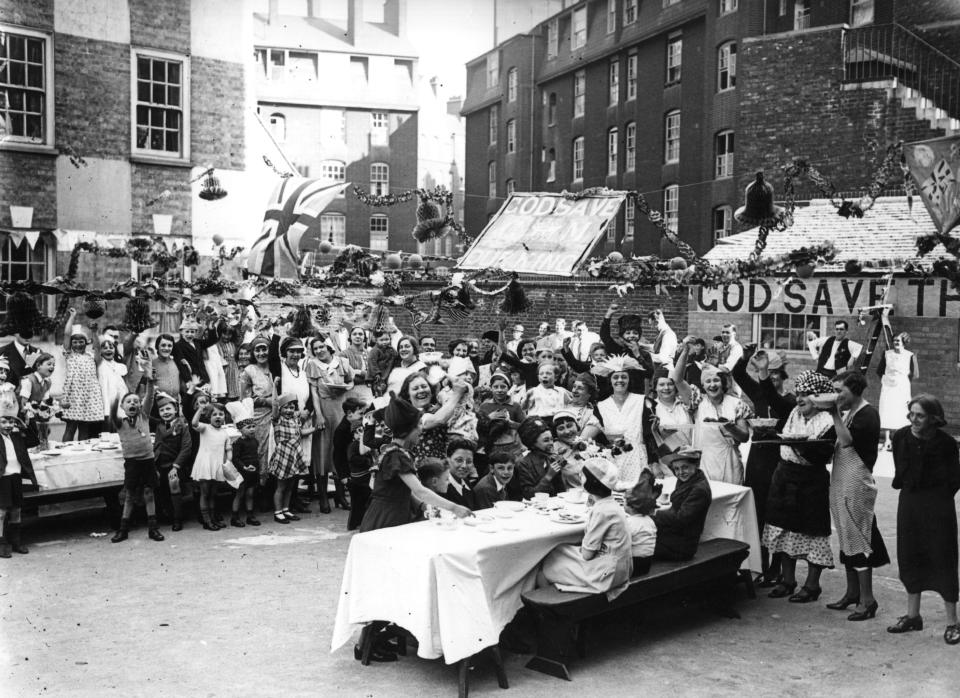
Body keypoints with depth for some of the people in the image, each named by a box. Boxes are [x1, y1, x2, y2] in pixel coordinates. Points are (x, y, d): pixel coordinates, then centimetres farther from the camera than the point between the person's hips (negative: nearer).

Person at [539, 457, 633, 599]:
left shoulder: (601, 511, -24)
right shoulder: (610, 505, 5)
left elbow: (587, 554, -18)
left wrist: (581, 548, 1)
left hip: (605, 576, -9)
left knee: (542, 574, 1)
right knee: (555, 552, 16)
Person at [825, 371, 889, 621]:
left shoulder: (868, 413, -12)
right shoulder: (847, 412, 14)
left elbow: (847, 439, -24)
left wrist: (835, 414, -22)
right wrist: (836, 413, 3)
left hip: (857, 482, -9)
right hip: (841, 481, 9)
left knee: (858, 539, -6)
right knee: (847, 538, 14)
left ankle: (867, 600, 0)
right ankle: (852, 593, 23)